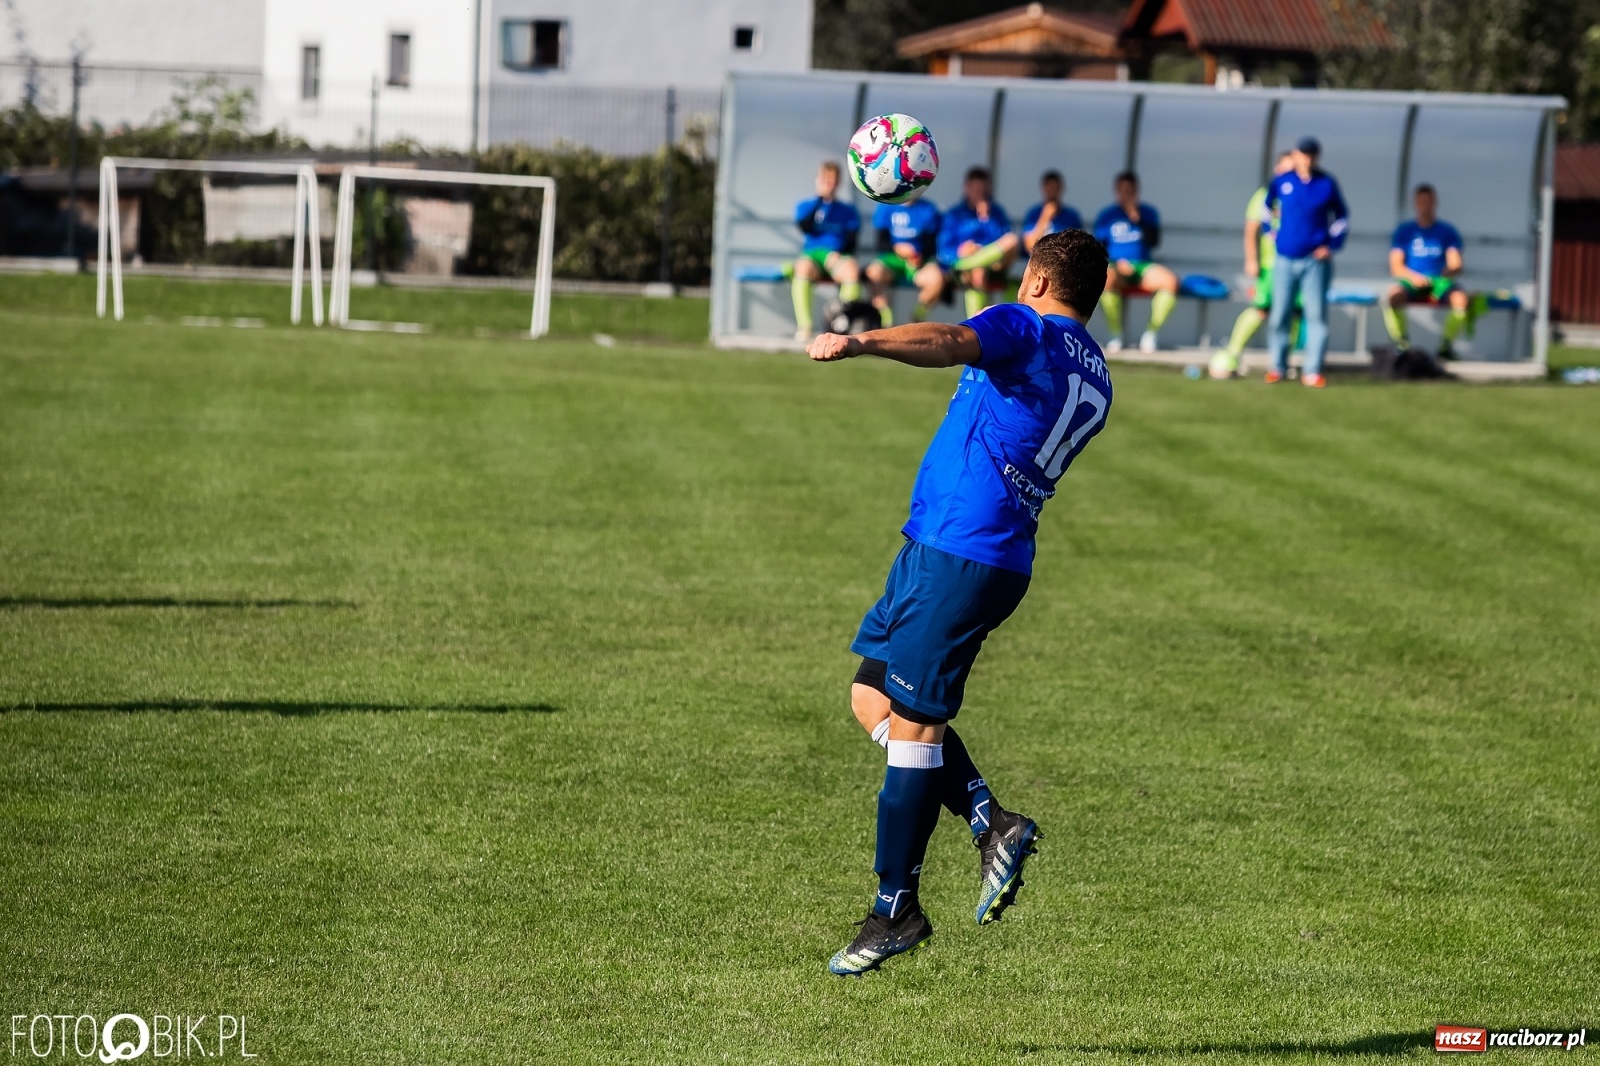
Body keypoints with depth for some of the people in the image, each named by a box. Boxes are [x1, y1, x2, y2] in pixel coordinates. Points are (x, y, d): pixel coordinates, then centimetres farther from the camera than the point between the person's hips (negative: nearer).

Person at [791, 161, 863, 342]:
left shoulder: (848, 211, 18)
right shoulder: (806, 206, 18)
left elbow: (852, 239, 6)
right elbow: (804, 226, -3)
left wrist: (837, 254, -13)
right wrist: (820, 198, -3)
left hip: (838, 258, 0)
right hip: (812, 254, 0)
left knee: (852, 268, -38)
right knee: (803, 267, -39)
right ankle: (804, 327, -40)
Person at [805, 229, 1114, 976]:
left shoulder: (1026, 329, -5)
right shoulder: (1094, 379, 20)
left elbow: (950, 343, -27)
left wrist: (860, 344, -42)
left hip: (958, 555, -9)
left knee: (911, 721, -6)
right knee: (873, 699, 13)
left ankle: (896, 909, -3)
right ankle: (991, 824, 7)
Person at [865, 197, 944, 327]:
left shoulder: (928, 210, 3)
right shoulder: (886, 208, 2)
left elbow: (932, 244, 2)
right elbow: (882, 243, 0)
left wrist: (920, 255, -19)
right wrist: (896, 248, -21)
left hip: (920, 262, 0)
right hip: (893, 259, 0)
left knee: (936, 278, -31)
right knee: (874, 271, -32)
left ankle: (917, 319, -6)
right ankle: (884, 319, -23)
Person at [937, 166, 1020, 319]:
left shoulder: (996, 212, 16)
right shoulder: (954, 215, 9)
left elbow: (1003, 240, 4)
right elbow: (944, 253, 2)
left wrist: (986, 218, -10)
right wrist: (959, 252, -20)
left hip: (991, 265, 2)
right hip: (960, 264, -2)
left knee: (1012, 241, -27)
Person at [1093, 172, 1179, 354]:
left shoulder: (1148, 213, 14)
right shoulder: (1107, 216, 10)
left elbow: (1154, 242, 0)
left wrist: (1138, 219, -10)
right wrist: (1117, 263, -12)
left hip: (1142, 266, 2)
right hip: (1115, 266, -2)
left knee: (1170, 281, -30)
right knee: (1106, 279, -40)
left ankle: (1151, 333, -20)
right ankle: (1116, 335, -28)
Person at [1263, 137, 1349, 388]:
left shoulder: (1327, 184, -1)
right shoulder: (1281, 182, 1)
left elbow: (1342, 216, 10)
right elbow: (1267, 208, 19)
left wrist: (1332, 245, 1)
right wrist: (1271, 233, 12)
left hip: (1315, 260, -1)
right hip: (1285, 259, 1)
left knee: (1317, 314, -5)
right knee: (1279, 315, 4)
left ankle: (1313, 371, -3)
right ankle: (1278, 367, 17)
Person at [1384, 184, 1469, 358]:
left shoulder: (1448, 231, 11)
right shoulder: (1404, 231, 11)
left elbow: (1456, 266, 3)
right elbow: (1395, 267, 4)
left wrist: (1447, 271, -20)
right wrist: (1414, 276, -15)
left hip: (1439, 282, 0)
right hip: (1410, 282, 0)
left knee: (1460, 297, -34)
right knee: (1392, 296, -36)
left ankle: (1446, 343, -18)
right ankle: (1401, 342, -19)